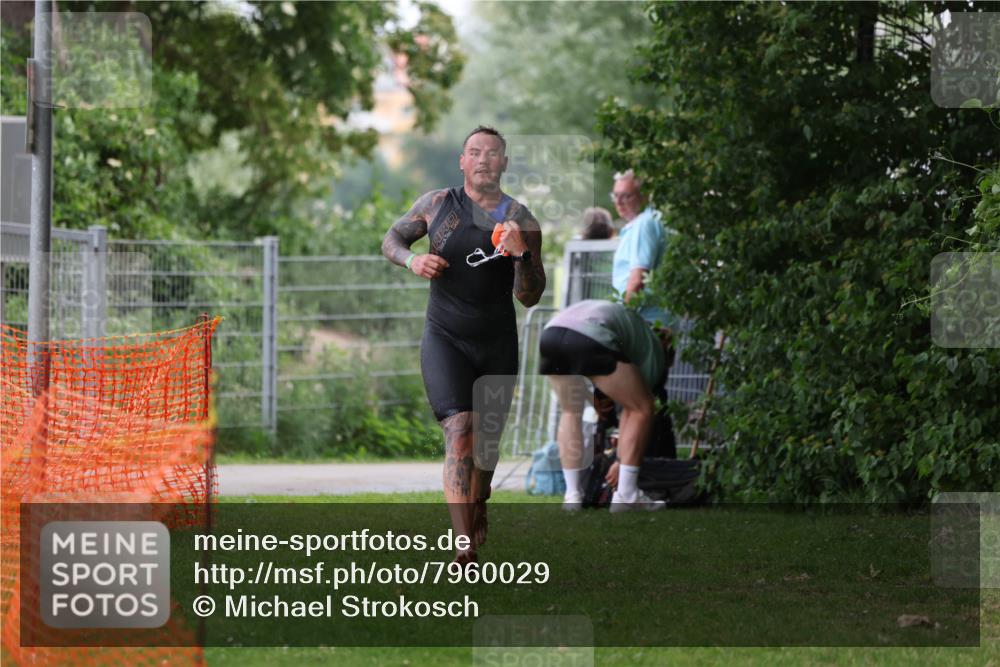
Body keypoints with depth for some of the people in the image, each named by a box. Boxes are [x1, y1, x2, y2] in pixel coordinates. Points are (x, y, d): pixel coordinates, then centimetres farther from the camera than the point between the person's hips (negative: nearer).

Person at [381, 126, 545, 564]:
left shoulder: (522, 222, -3)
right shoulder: (438, 204, -2)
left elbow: (530, 297, -5)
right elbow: (391, 239, 12)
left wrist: (521, 255, -23)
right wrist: (411, 259, -10)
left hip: (497, 343, 2)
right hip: (445, 339, -2)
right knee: (459, 430, -20)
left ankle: (478, 517, 43)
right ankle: (463, 544, -29)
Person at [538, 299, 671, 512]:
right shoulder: (652, 348, 27)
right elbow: (635, 408, 28)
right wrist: (621, 460, 35)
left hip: (550, 334, 6)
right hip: (590, 341, -6)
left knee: (571, 412, 28)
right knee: (642, 409, 13)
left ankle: (572, 496, 22)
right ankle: (625, 496, 11)